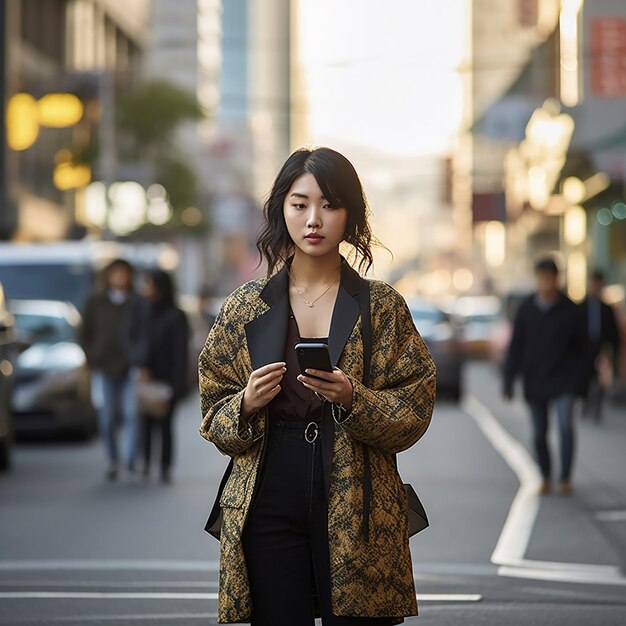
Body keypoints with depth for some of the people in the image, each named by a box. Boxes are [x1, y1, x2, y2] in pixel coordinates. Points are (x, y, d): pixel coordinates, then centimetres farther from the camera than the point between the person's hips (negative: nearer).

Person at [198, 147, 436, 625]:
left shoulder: (382, 307, 4)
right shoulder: (247, 308, 7)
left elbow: (414, 415, 0)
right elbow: (214, 421, 10)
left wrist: (353, 400, -17)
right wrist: (247, 405, -11)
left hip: (356, 512, -1)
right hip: (269, 509, 1)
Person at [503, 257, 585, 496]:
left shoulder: (570, 310, -4)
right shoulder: (526, 309, -1)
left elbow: (578, 348, 3)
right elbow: (515, 347, 2)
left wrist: (577, 380, 2)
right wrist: (509, 381, -1)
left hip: (563, 382, -2)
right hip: (534, 382, 2)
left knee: (565, 426, -17)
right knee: (539, 434, 8)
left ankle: (565, 478, -9)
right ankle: (545, 477, 25)